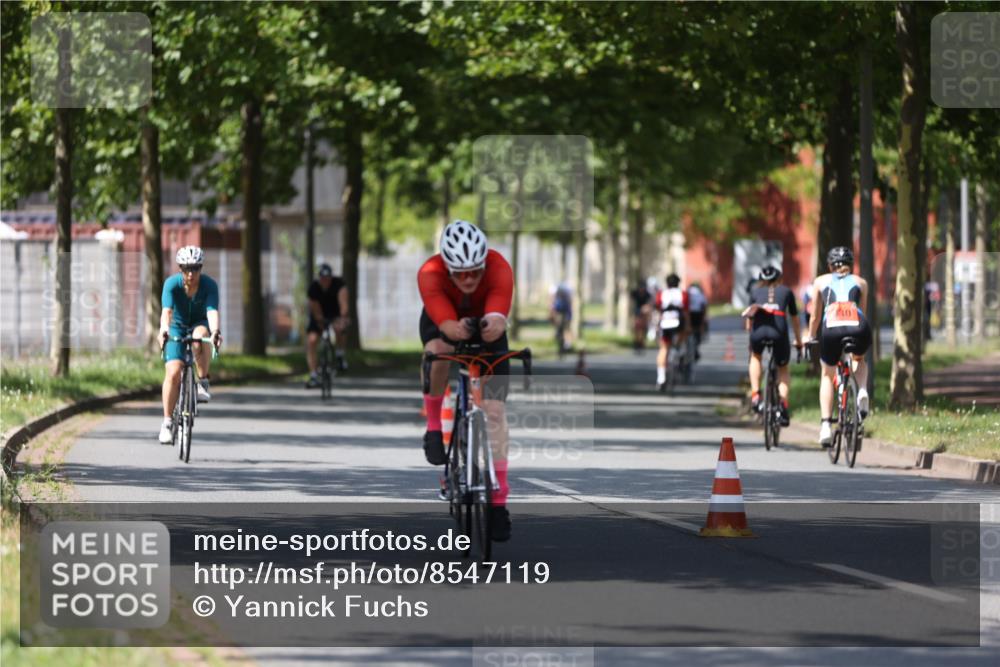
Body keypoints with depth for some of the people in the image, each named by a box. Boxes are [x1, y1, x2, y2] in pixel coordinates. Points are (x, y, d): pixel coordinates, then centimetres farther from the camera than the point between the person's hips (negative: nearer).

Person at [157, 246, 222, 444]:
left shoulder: (209, 285, -22)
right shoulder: (172, 284, -22)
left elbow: (212, 311, -36)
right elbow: (167, 311, -35)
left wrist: (215, 331, -56)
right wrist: (164, 330, -55)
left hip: (199, 324, 0)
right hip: (177, 328, 0)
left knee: (199, 337, -38)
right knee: (173, 371, -18)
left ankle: (203, 383, -20)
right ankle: (167, 421, -8)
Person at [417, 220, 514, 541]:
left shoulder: (499, 269, -36)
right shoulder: (430, 274, -36)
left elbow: (498, 319, -47)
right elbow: (444, 323, -46)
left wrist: (493, 324, -71)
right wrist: (457, 329, -69)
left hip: (486, 329, 1)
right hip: (442, 323, -1)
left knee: (494, 409, -10)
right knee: (437, 355, -38)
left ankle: (498, 500, -4)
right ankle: (434, 426, -11)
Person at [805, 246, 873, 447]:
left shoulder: (821, 281, 26)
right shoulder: (860, 282, 27)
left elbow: (815, 317, 30)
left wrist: (810, 337, 44)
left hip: (832, 328, -1)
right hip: (857, 327, 1)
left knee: (827, 375, 23)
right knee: (859, 359, 35)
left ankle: (826, 425, 10)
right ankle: (862, 392, 6)